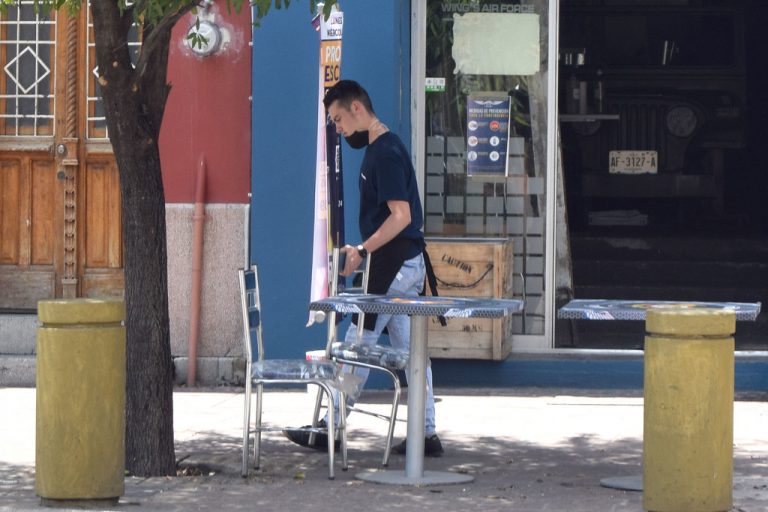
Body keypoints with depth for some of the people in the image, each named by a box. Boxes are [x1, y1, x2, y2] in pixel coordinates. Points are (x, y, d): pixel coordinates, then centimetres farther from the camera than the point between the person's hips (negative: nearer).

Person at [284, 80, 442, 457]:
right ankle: (426, 435, 10)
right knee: (409, 348, 9)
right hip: (406, 264, 10)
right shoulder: (381, 149, 15)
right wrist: (364, 252, 16)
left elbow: (401, 215, -23)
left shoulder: (385, 153, -16)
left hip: (393, 265, -10)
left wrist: (363, 251, -22)